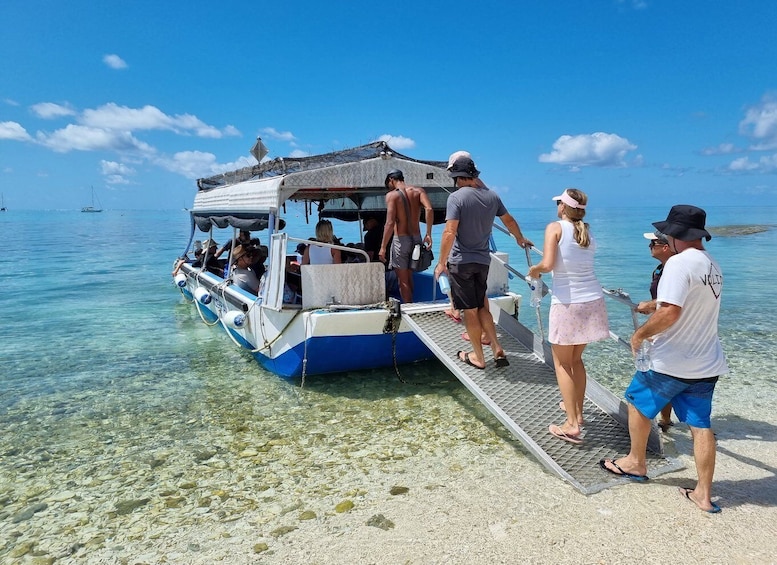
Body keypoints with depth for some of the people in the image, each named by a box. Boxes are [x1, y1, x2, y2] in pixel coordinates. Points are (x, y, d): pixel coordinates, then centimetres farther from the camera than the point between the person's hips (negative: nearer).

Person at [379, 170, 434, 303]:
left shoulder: (391, 195, -7)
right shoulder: (418, 191, 5)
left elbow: (390, 223, -16)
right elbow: (429, 209, -13)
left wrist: (383, 247, -13)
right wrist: (428, 234, -11)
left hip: (401, 240, -5)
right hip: (416, 239, 5)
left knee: (403, 280, 4)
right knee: (409, 277, 21)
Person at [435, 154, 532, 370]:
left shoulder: (456, 197, -14)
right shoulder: (492, 196, 5)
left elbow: (450, 232, -22)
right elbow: (509, 220, 20)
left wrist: (442, 262, -14)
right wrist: (520, 239, 37)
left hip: (461, 262, -6)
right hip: (483, 260, 6)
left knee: (470, 311, 4)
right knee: (482, 307, 18)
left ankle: (478, 357, 16)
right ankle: (497, 349, 11)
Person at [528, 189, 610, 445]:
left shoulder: (556, 227, -8)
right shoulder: (588, 233, 10)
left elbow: (548, 264, -19)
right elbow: (580, 265, 7)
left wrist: (534, 269, 1)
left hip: (567, 303, -6)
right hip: (593, 301, 6)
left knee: (562, 363, 6)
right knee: (576, 359, 22)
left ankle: (572, 425, 5)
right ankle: (577, 411, 32)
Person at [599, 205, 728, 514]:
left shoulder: (679, 262, -19)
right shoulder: (713, 267, 9)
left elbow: (670, 312, -28)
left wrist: (641, 333, -14)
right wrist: (654, 316, 26)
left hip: (671, 362, -7)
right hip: (706, 363, 7)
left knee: (638, 404, 15)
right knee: (700, 425, 11)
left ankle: (636, 463, 31)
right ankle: (704, 494, 18)